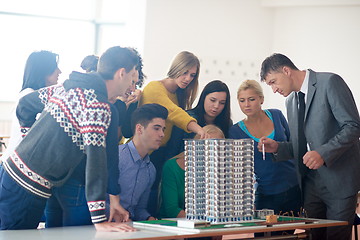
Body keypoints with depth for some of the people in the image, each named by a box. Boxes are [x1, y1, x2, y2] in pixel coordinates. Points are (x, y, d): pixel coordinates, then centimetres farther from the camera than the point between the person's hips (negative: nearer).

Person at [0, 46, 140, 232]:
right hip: (26, 189, -8)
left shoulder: (69, 87, 10)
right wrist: (100, 220, -26)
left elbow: (24, 104, 21)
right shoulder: (97, 106, -17)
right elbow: (96, 158, -24)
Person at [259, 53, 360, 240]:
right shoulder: (291, 100, 17)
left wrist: (323, 153, -23)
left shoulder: (330, 82, -7)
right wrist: (277, 147, 2)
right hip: (311, 183, 7)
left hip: (338, 180, -7)